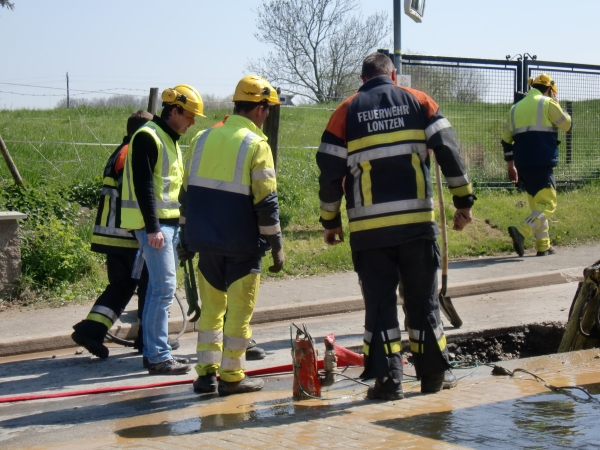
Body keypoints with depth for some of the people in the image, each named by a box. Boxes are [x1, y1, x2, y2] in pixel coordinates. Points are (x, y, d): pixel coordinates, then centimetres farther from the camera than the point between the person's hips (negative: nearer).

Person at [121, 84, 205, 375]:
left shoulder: (171, 139, 18)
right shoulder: (148, 137, -12)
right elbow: (143, 186, -19)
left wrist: (182, 220, 22)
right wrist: (152, 228, -24)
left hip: (169, 223, 10)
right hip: (154, 224, -10)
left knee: (159, 288, 12)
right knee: (164, 288, -12)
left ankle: (155, 351, 18)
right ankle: (158, 357, -9)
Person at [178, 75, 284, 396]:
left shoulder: (203, 138, 8)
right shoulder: (256, 144, -10)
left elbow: (187, 192, 13)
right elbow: (266, 201, -13)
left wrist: (187, 236, 20)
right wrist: (276, 245, -6)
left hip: (206, 241, 6)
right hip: (242, 245, -5)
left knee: (211, 307, 14)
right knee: (239, 310, 3)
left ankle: (206, 373, 13)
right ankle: (231, 376, 7)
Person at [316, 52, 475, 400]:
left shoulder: (347, 111, 6)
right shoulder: (418, 101, 8)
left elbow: (330, 171, 4)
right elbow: (449, 152, 2)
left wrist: (330, 221, 12)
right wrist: (464, 200, 8)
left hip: (368, 226, -1)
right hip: (417, 219, 1)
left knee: (379, 303, 5)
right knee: (423, 298, 11)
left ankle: (388, 379, 3)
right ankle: (434, 373, 17)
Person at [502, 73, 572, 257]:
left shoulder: (515, 108, 17)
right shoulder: (547, 103, -1)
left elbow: (506, 139, 18)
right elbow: (566, 124, 7)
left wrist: (510, 165, 25)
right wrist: (556, 105, 21)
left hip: (522, 164, 7)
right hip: (542, 163, -7)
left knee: (536, 203, 16)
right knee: (548, 204, -7)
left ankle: (543, 246, 16)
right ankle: (521, 231, -28)